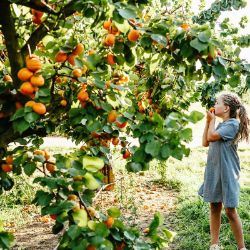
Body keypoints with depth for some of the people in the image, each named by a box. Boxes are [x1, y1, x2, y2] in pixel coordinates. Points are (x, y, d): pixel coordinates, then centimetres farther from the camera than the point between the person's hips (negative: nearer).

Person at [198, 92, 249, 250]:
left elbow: (211, 137, -21)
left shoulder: (233, 123, -13)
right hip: (214, 172, 8)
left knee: (230, 211, -2)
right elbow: (205, 143, 12)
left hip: (227, 173, -8)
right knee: (214, 207, 11)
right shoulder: (221, 125, 12)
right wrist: (208, 121, 6)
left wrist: (212, 120, -5)